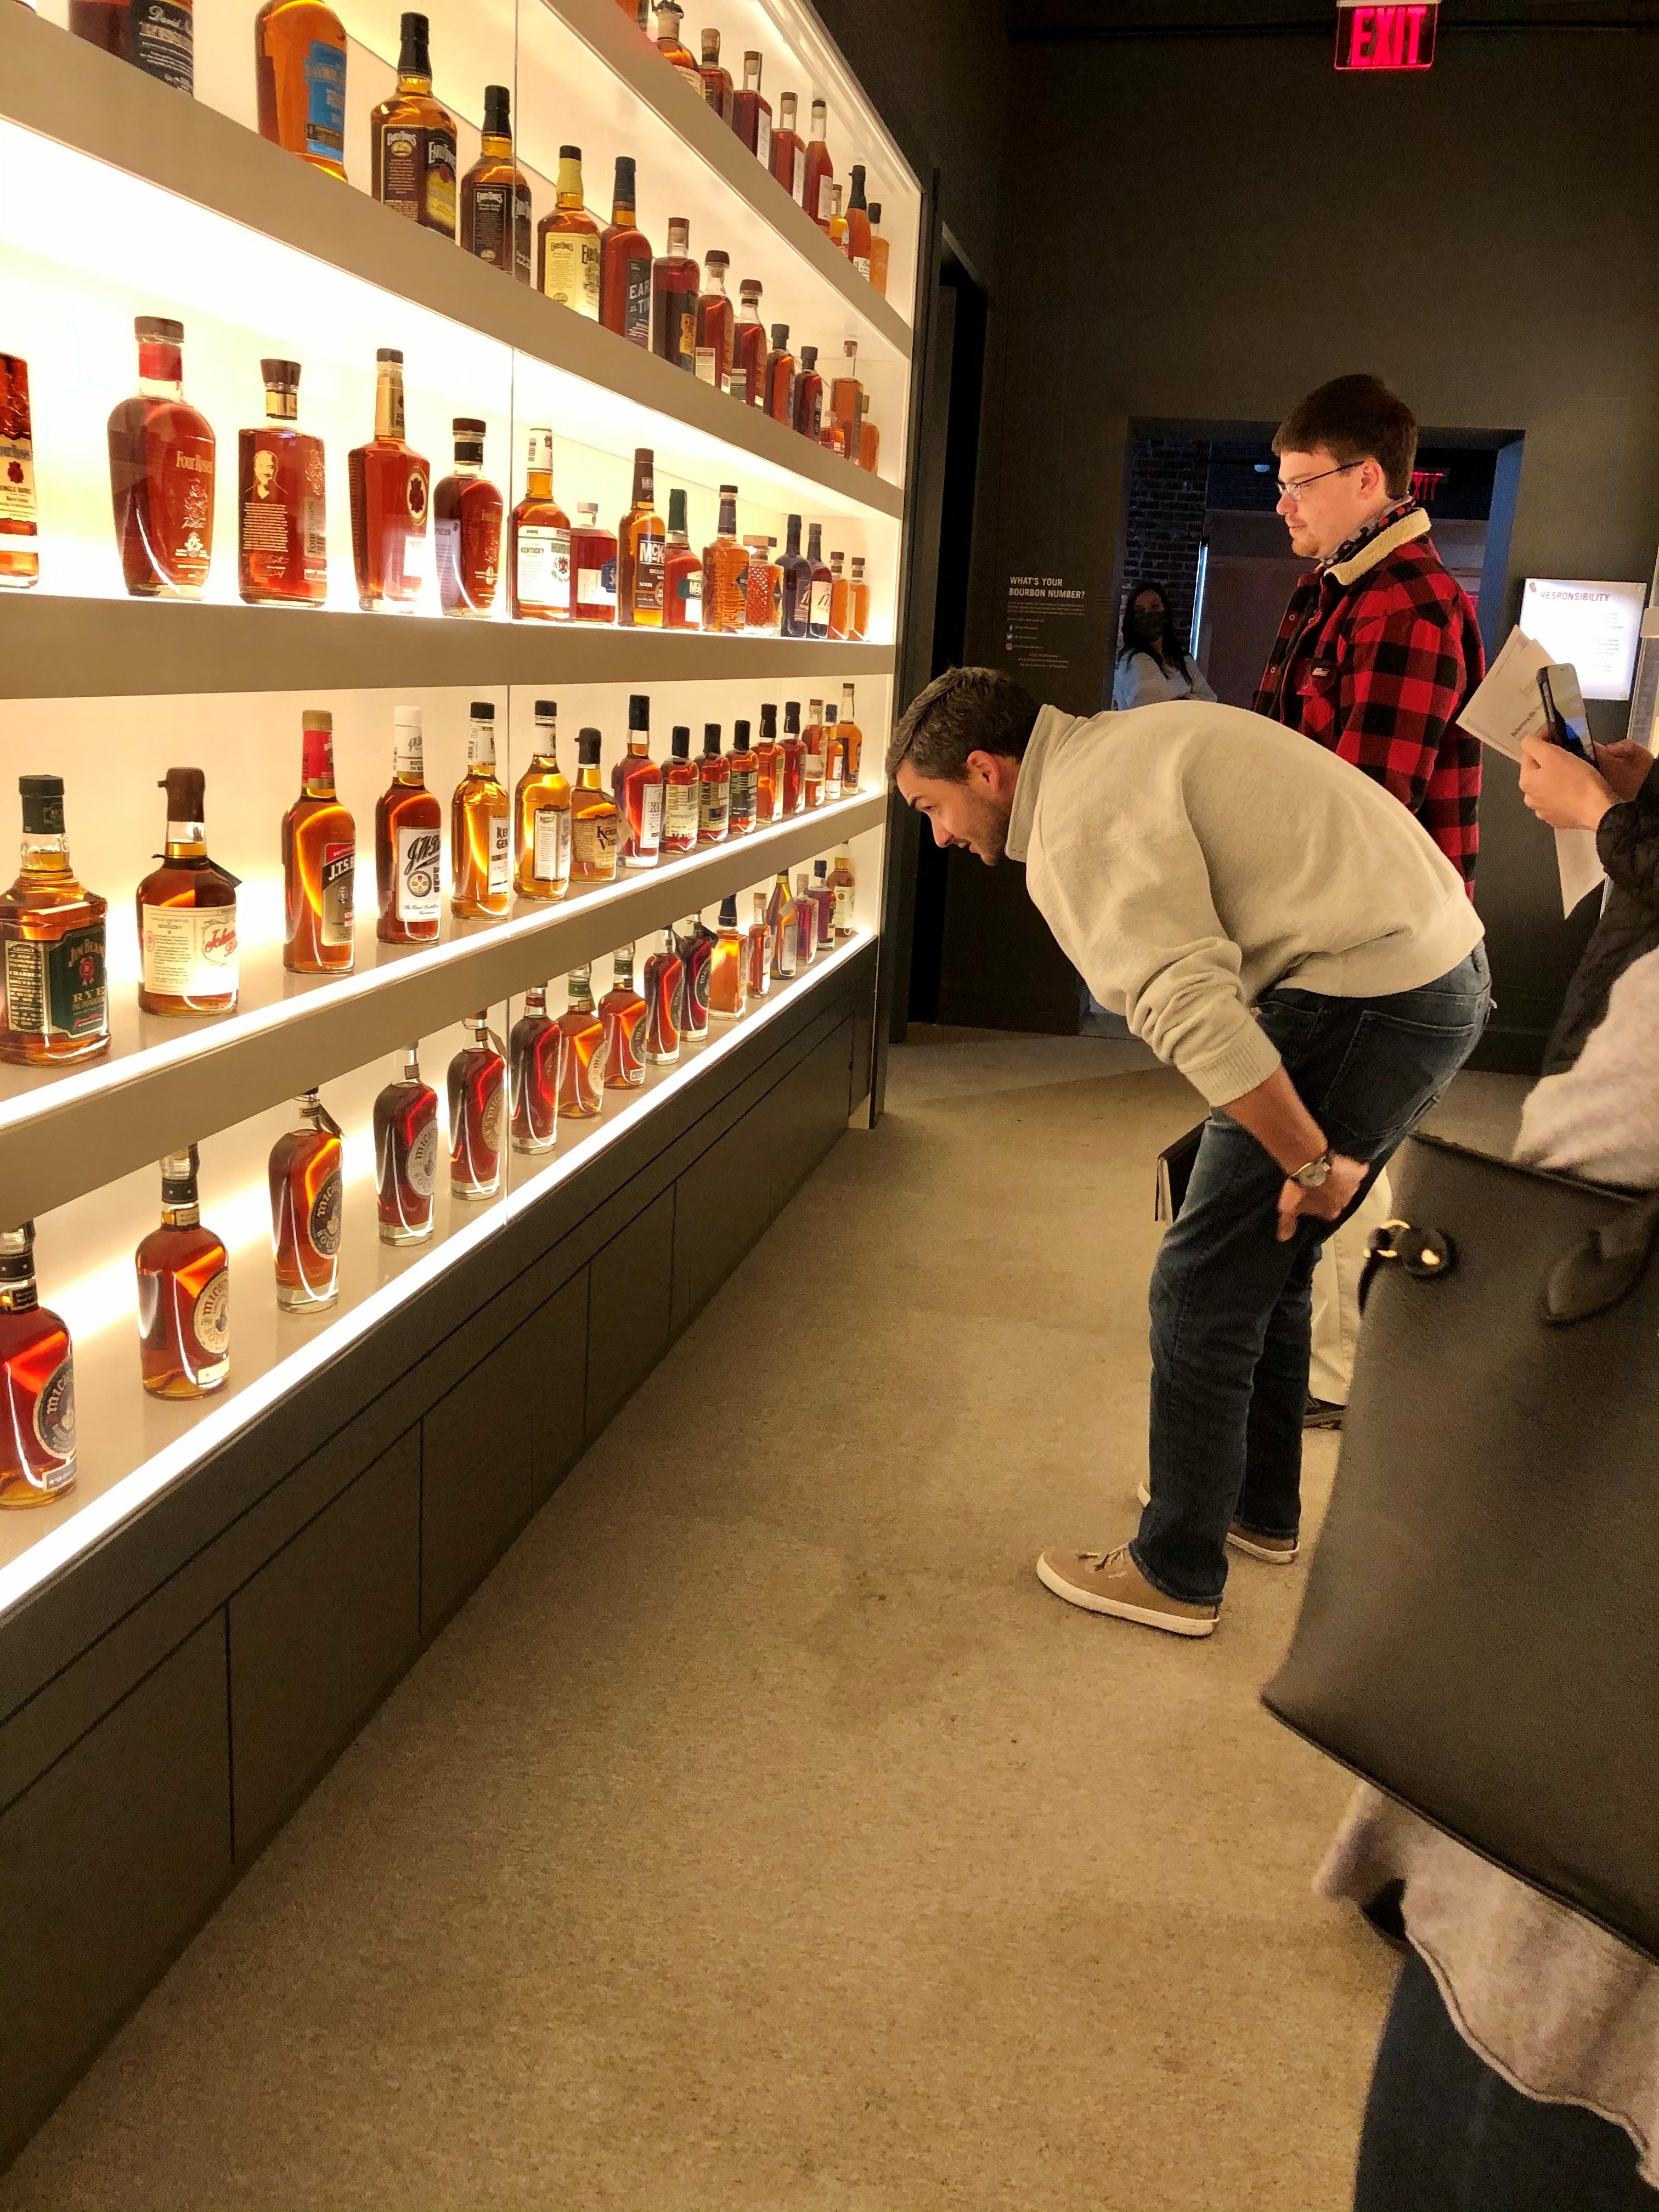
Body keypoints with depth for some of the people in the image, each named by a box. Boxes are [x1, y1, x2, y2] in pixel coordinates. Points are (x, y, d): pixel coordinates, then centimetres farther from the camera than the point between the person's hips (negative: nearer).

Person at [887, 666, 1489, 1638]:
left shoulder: (1079, 826, -16)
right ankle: (1263, 1509, 40)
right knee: (1267, 1257, 23)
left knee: (1203, 1292, 0)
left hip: (1369, 1002, -10)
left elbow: (1193, 1013, -27)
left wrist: (1312, 1162, -17)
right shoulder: (1121, 743, 17)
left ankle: (1176, 1574, 15)